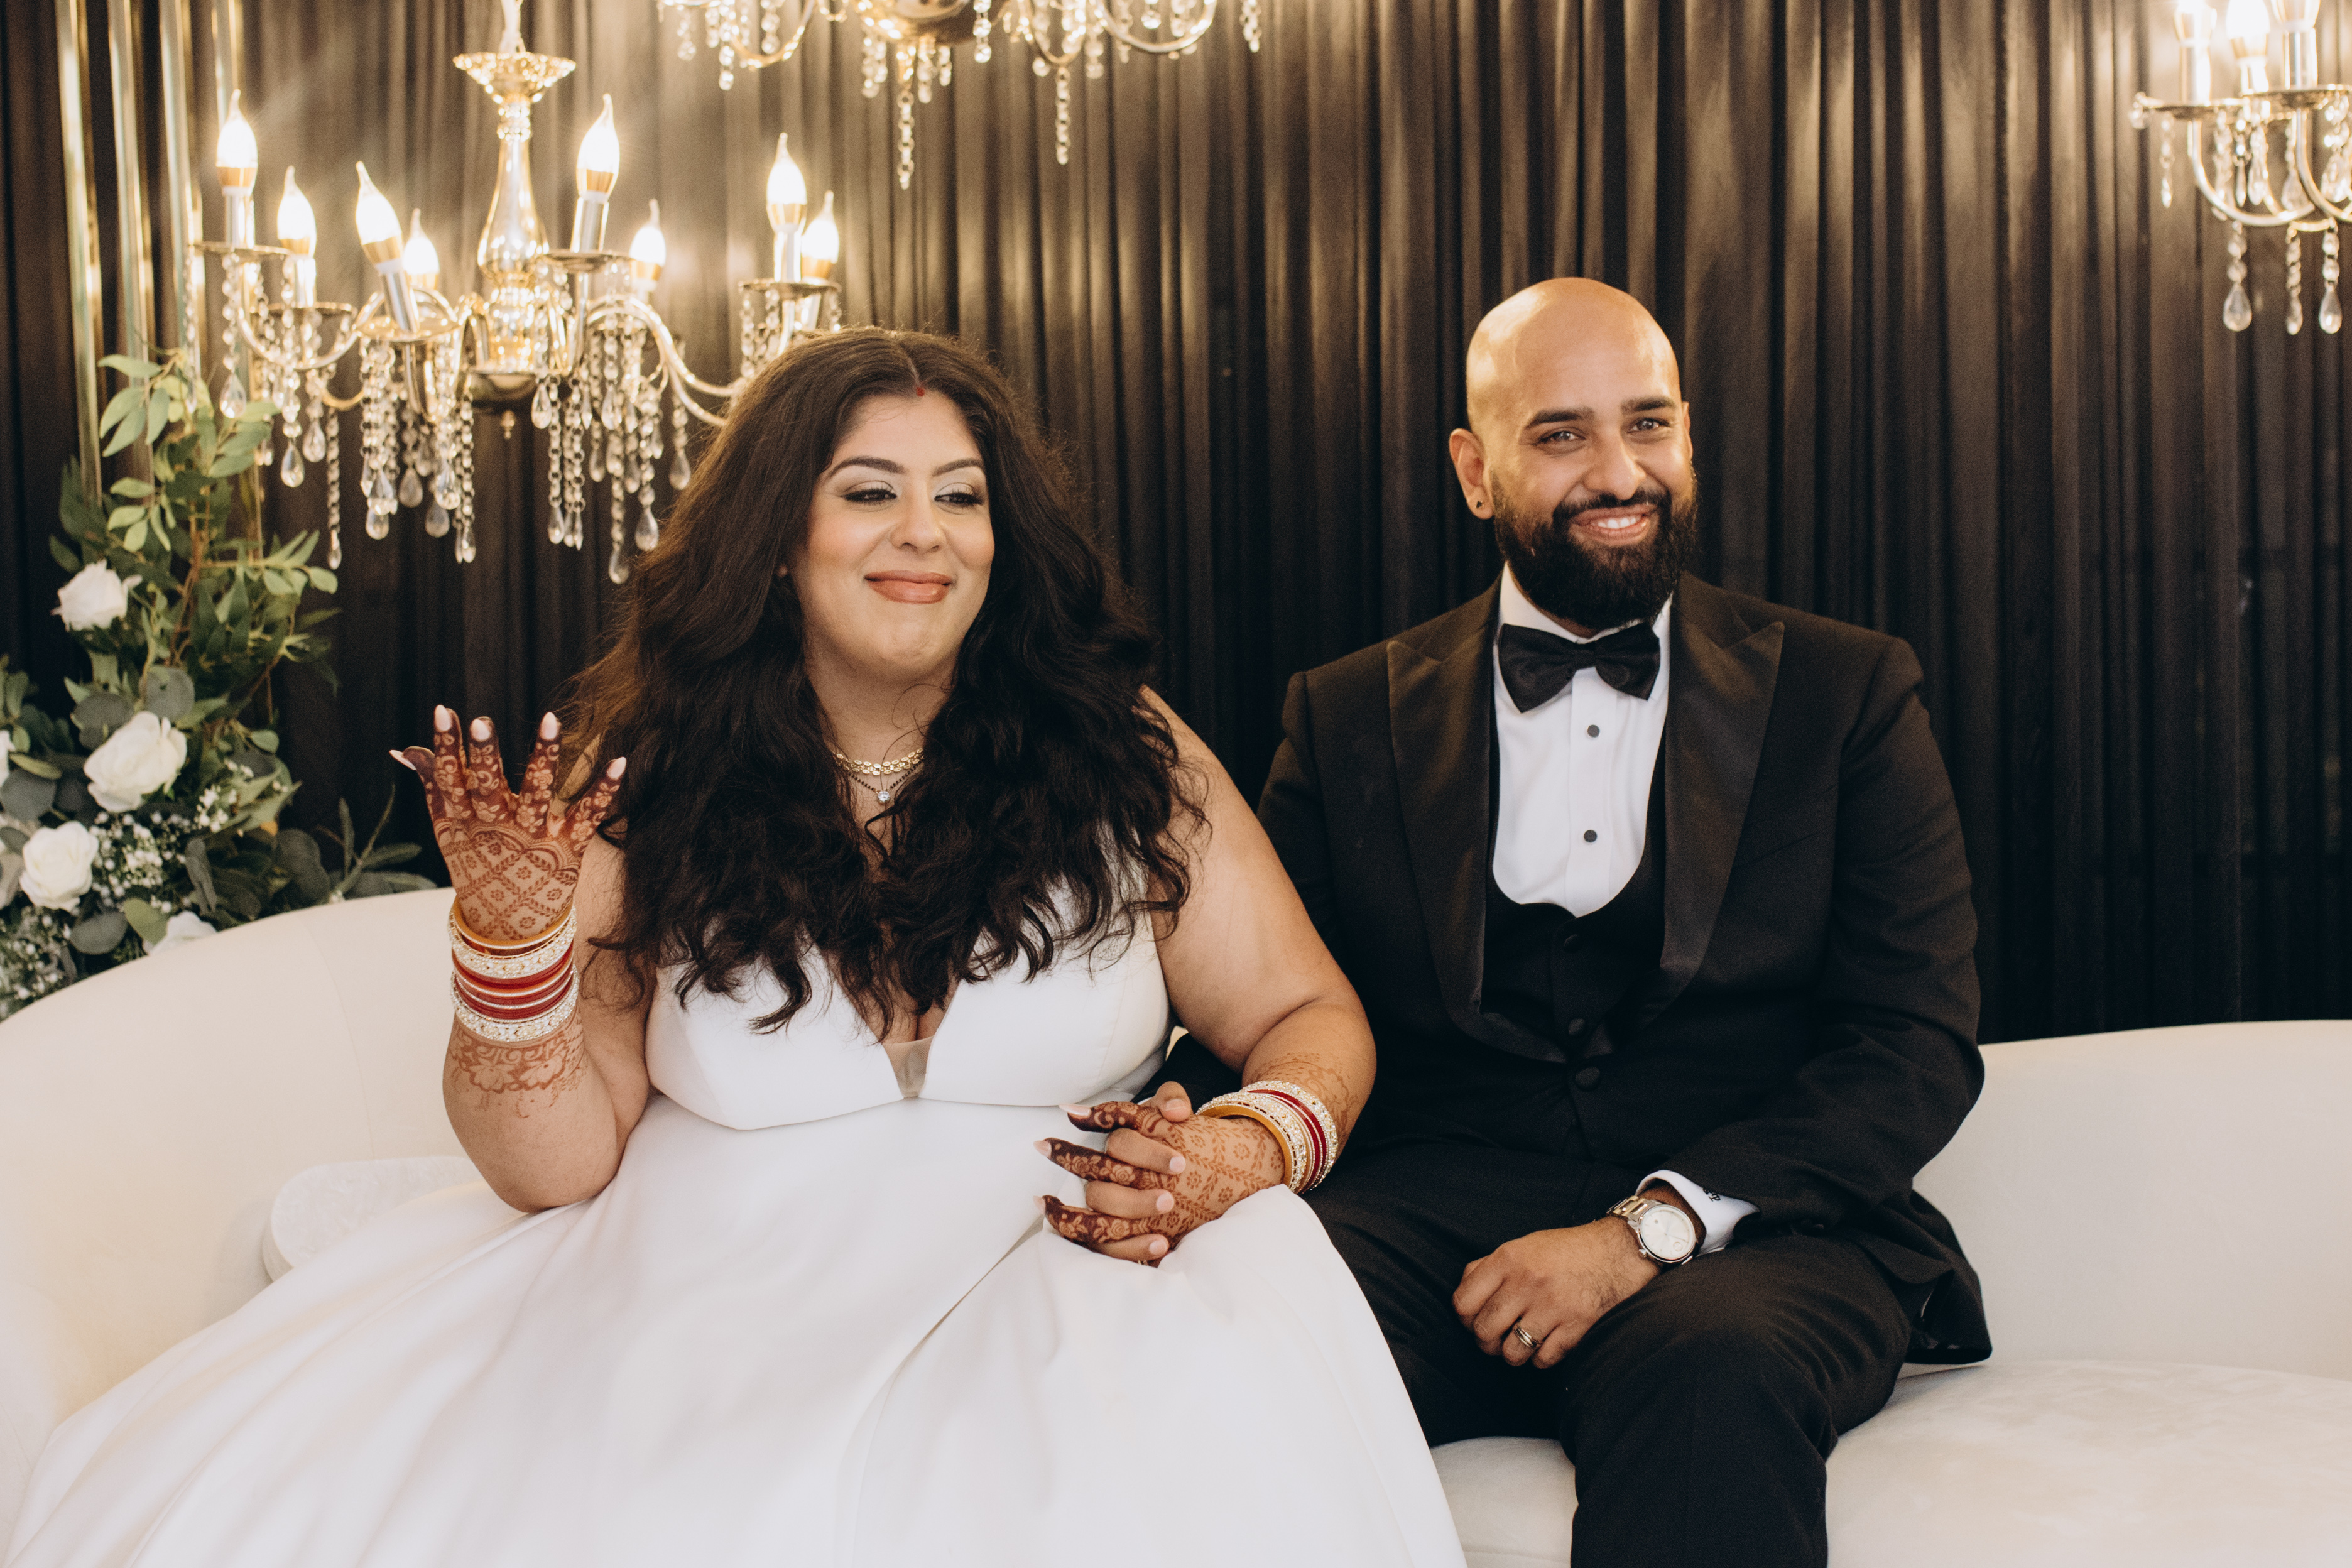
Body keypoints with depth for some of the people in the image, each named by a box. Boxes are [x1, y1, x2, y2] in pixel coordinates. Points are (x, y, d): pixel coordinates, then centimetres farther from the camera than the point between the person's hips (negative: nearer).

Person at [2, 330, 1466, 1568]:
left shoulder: (1121, 756, 5)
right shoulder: (652, 792, 3)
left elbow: (1308, 1019, 8)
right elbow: (558, 1169, 2)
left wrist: (1240, 1155, -14)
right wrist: (512, 942, -16)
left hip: (1051, 1286, 1)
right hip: (709, 1291, 0)